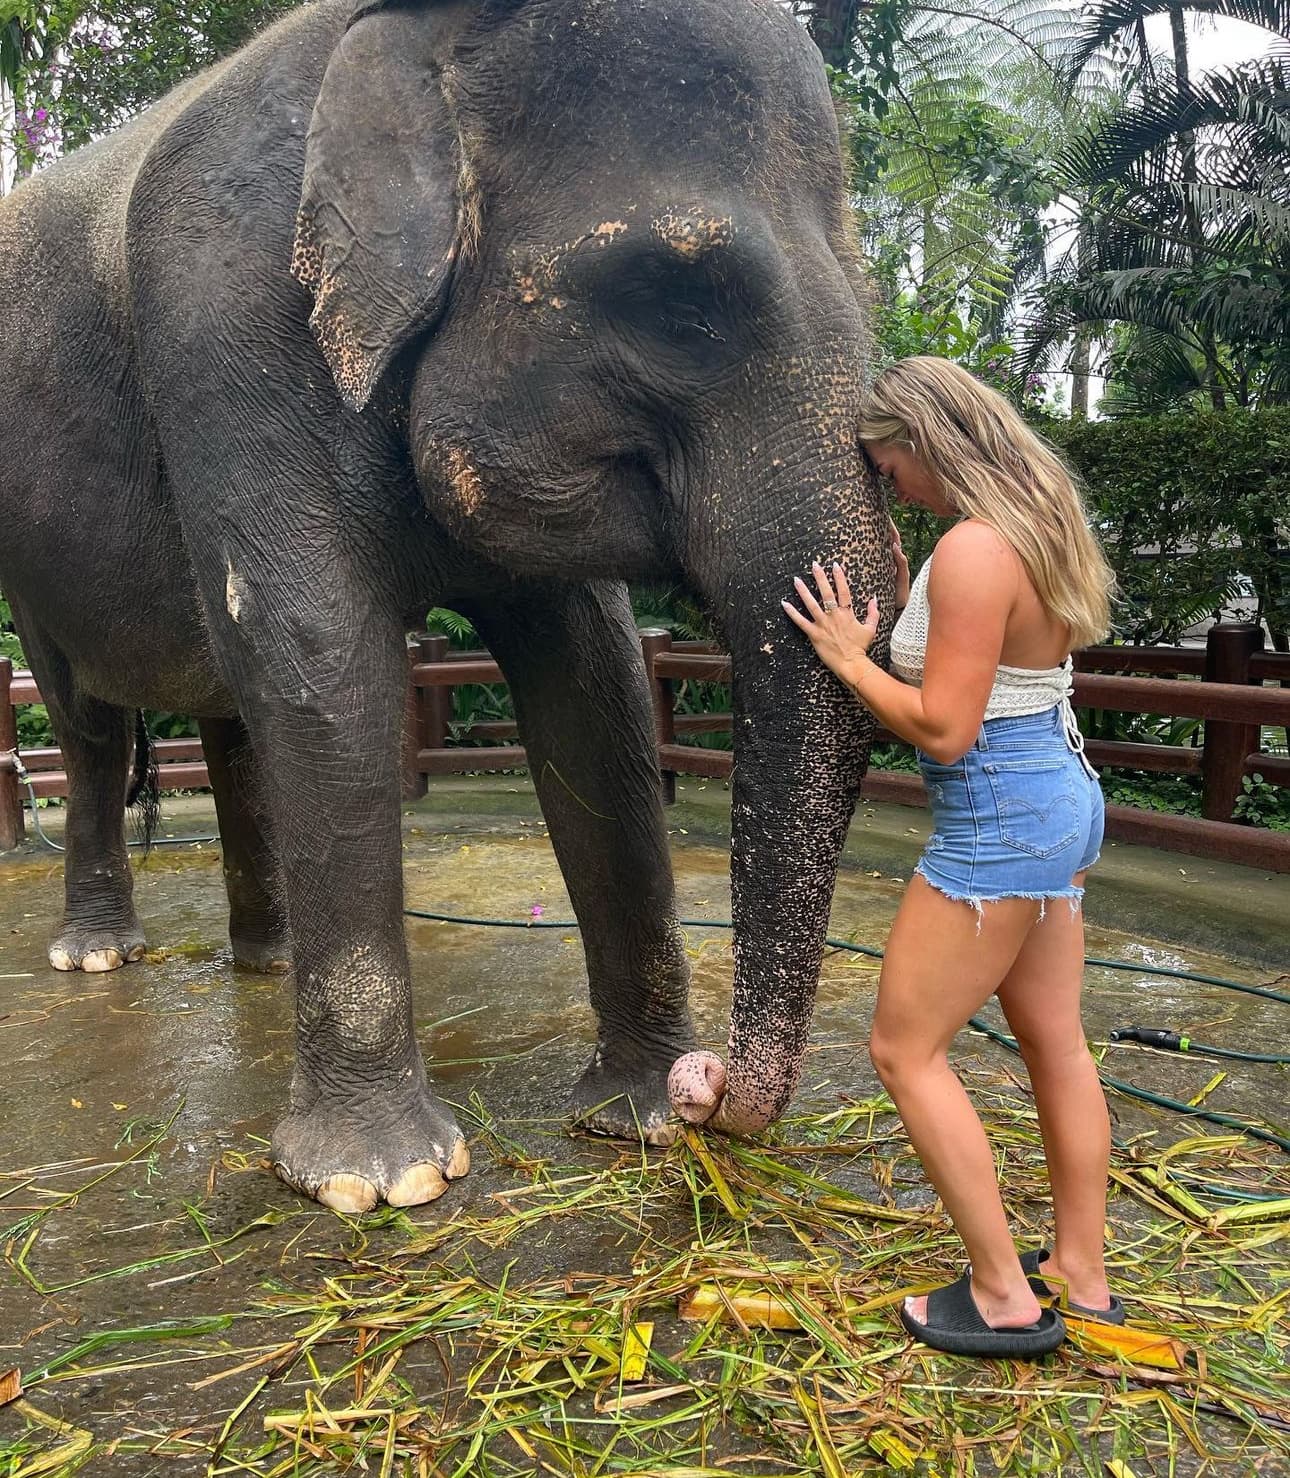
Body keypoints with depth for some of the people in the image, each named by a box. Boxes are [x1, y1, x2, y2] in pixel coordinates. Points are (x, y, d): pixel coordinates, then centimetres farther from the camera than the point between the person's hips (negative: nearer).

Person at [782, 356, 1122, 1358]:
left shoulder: (973, 551, -21)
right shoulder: (1038, 528, 9)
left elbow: (944, 729, -22)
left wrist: (850, 660, -10)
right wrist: (903, 603, 11)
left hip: (999, 820, -10)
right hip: (1062, 798, 10)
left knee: (906, 1048, 2)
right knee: (1056, 1041, 16)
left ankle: (1004, 1296, 12)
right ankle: (1082, 1278, 30)